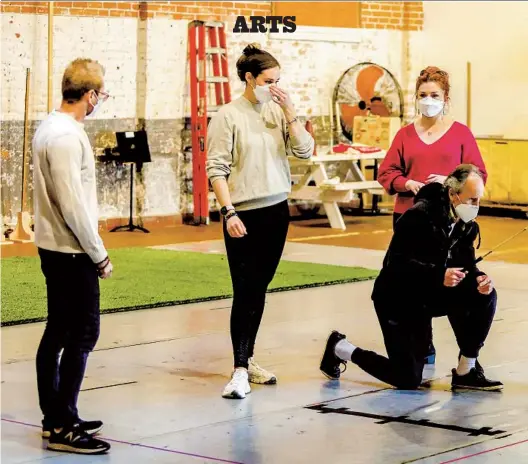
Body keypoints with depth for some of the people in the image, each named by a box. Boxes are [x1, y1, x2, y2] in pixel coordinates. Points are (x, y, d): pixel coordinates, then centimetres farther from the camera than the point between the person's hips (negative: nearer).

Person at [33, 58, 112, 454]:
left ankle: (54, 418, 21)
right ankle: (63, 427, -3)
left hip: (53, 247, 10)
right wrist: (100, 255, -13)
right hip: (72, 251, -10)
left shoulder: (50, 127, 10)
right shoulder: (67, 137, -20)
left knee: (58, 332, 14)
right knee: (83, 333, -6)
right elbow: (73, 206, -22)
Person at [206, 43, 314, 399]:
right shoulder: (228, 116, -8)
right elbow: (216, 168, -10)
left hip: (277, 211, 5)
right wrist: (229, 212, -17)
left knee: (259, 288, 11)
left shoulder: (278, 112, 6)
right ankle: (240, 370, -9)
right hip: (244, 215, -5)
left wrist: (290, 112, -8)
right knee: (245, 291, -8)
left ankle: (248, 359, 21)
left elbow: (305, 150, -1)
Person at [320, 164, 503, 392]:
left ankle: (466, 371, -2)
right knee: (408, 379, -9)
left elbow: (465, 265, 3)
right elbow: (398, 265, -30)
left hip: (431, 295, 7)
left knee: (485, 296, -15)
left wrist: (478, 279, -20)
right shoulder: (419, 216, -25)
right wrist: (439, 276, -40)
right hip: (398, 299, -7)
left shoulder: (467, 225, 0)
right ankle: (339, 348, 13)